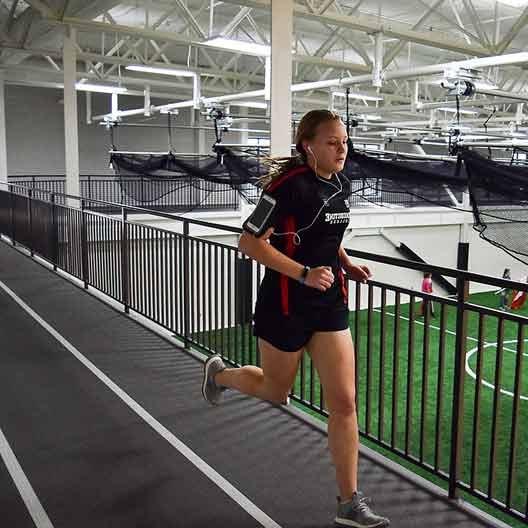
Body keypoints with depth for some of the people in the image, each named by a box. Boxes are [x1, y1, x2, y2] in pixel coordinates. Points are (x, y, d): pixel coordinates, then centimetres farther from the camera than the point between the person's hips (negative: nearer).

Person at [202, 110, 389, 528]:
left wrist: (348, 265, 5)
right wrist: (305, 274, -24)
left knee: (344, 401, 1)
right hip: (287, 306, -6)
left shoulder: (342, 186, 5)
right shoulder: (290, 186, -17)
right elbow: (250, 242, -18)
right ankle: (218, 373, 48)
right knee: (277, 391, 16)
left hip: (331, 305, 6)